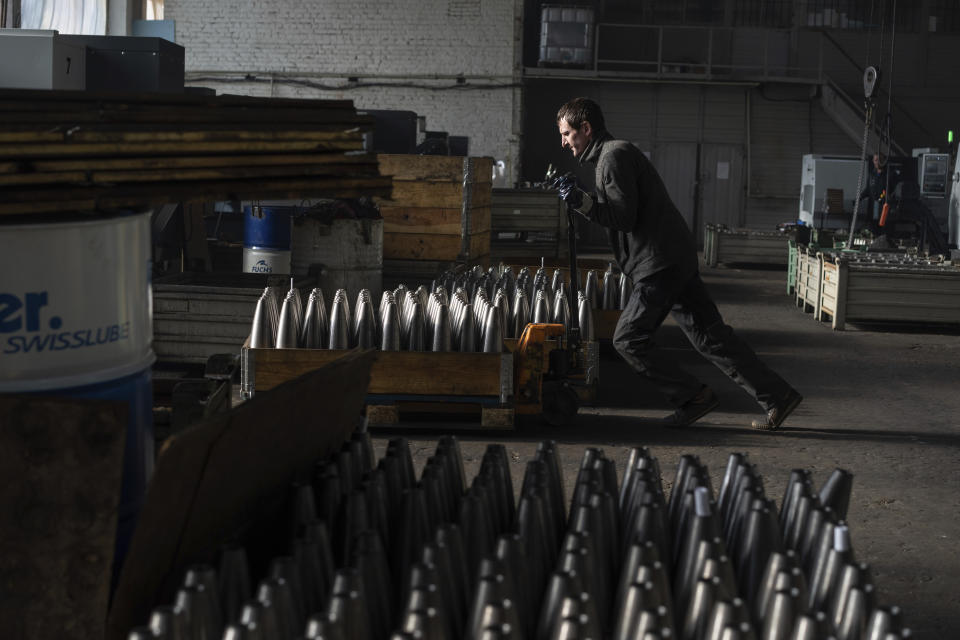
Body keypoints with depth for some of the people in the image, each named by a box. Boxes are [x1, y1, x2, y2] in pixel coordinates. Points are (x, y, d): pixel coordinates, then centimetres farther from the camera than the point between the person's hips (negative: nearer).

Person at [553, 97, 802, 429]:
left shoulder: (614, 155, -10)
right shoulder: (613, 153, 22)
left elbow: (624, 215, -18)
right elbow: (616, 213, 24)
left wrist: (582, 201, -18)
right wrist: (581, 198, 16)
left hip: (660, 263, -10)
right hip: (678, 259, 10)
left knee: (629, 339, -4)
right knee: (710, 334, 9)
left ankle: (693, 397, 0)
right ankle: (778, 395, 9)